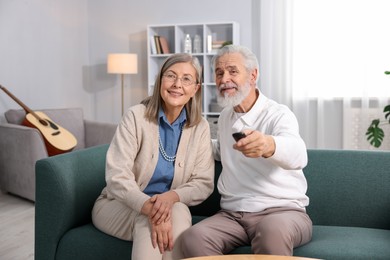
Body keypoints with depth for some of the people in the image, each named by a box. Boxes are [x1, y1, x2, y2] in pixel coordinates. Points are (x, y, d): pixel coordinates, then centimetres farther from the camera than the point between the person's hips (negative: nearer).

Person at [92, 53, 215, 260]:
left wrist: (171, 197, -27)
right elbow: (117, 177, -20)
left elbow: (204, 183, -6)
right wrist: (151, 208, -36)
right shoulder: (136, 116, -12)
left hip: (170, 207, 3)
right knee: (147, 220, -34)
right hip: (120, 205, -2)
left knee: (180, 211, -31)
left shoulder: (201, 128, -2)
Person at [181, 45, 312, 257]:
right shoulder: (225, 116, 15)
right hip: (232, 214, 5)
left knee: (272, 231, -40)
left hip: (282, 211, -5)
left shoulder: (278, 114, -8)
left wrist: (268, 145, -53)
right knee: (193, 238, -26)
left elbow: (297, 153, -31)